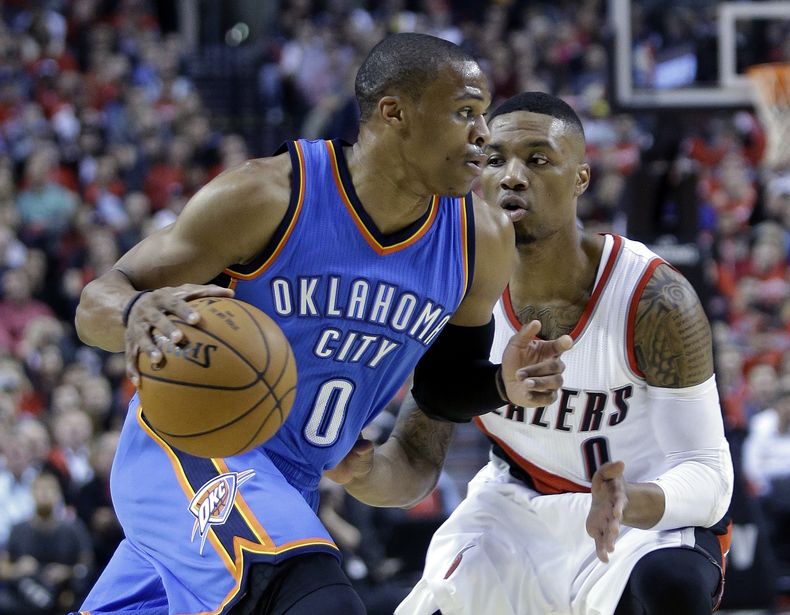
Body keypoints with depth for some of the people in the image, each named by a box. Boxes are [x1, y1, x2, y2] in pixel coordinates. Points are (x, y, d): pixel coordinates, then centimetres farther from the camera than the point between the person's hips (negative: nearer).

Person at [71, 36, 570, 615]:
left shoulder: (482, 240, -5)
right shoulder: (267, 196, -19)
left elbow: (446, 383, 13)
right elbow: (96, 303, -16)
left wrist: (503, 386, -11)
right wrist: (135, 313, -41)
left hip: (291, 483, 7)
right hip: (191, 446, -7)